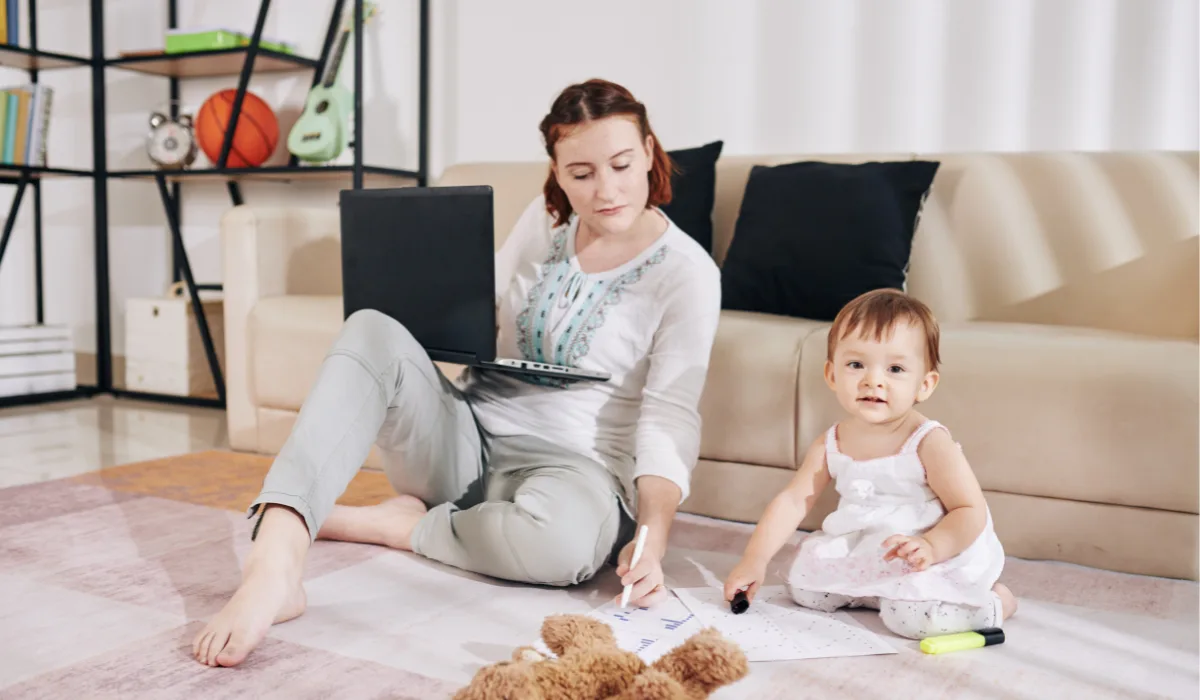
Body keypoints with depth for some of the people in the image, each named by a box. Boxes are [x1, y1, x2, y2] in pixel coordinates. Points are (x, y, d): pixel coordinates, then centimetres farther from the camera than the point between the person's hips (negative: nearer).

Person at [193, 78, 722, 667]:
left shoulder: (687, 272, -7)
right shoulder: (547, 218, 8)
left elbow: (671, 417, -16)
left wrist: (652, 537, -32)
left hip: (569, 461, -4)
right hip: (465, 435, 4)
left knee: (562, 537, -41)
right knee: (372, 330, -24)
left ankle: (394, 525, -12)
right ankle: (273, 564, -39)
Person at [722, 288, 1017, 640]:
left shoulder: (930, 443, -20)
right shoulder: (830, 445, -5)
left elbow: (971, 512, -18)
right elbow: (793, 500, -4)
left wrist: (931, 546, -37)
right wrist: (755, 559, -12)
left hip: (937, 560, -5)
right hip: (860, 555, 6)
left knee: (912, 617, -27)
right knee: (802, 585, -1)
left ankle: (994, 602, 3)